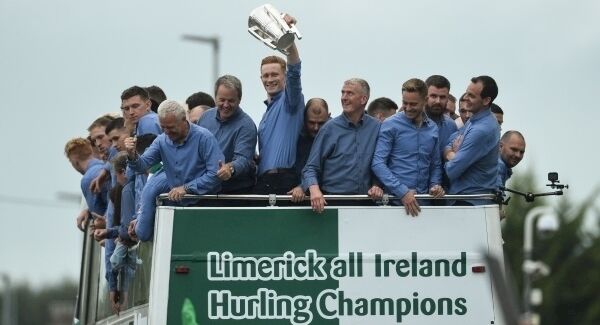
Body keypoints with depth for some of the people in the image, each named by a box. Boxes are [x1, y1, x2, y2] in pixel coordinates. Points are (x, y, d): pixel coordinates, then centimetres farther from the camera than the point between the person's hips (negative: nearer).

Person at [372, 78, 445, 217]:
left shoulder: (433, 129, 9)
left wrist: (435, 185, -2)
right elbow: (378, 163, -13)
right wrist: (402, 192, -19)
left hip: (423, 199, 4)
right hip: (395, 198, -4)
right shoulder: (390, 125, -5)